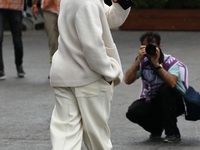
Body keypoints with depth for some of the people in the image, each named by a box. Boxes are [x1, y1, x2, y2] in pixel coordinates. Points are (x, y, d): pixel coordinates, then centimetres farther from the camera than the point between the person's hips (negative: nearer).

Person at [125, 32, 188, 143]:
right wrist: (139, 60, -27)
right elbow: (128, 80, -20)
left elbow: (172, 83, -36)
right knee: (133, 112, -23)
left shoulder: (171, 62, -17)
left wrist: (156, 64, -34)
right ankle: (157, 128, 11)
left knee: (164, 90, -35)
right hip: (152, 102, 3)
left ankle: (173, 133, -20)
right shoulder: (143, 62, -6)